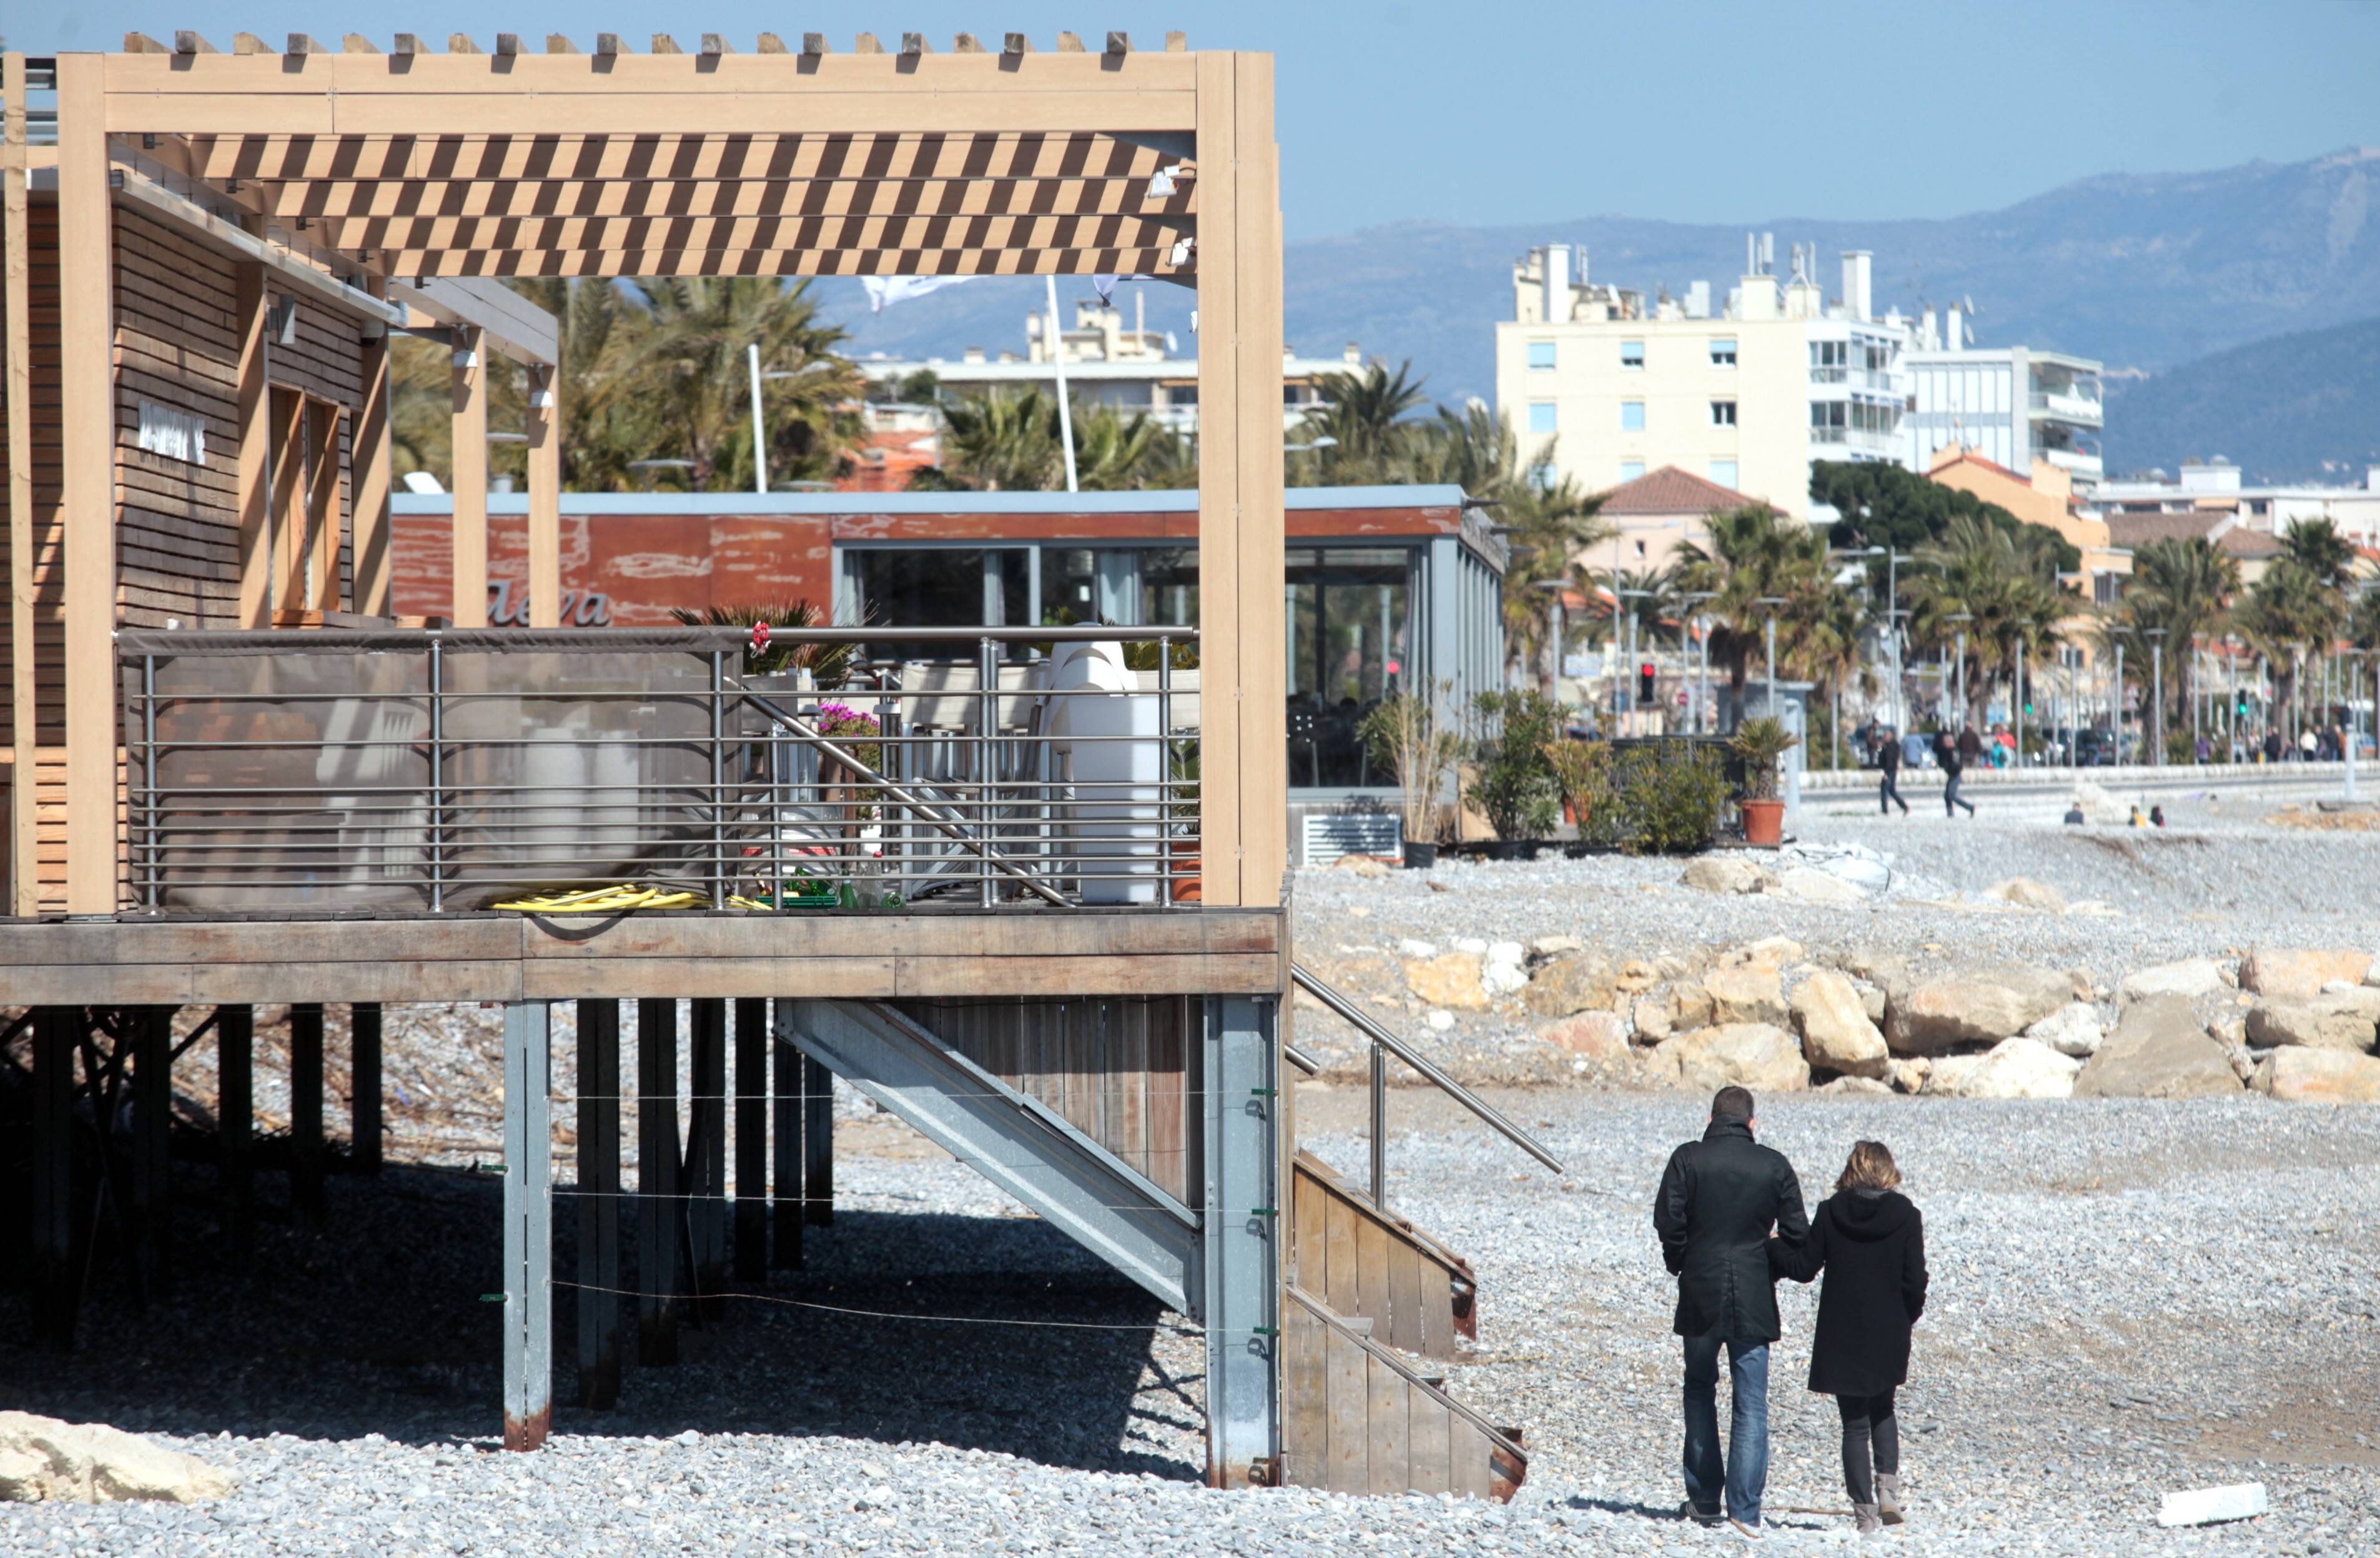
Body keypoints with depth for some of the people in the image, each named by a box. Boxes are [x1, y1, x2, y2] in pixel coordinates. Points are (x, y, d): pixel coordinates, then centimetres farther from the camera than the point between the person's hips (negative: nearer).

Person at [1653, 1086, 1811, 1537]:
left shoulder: (1688, 1159, -3)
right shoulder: (1774, 1165, 0)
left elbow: (1668, 1221, -8)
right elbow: (1797, 1233, 0)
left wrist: (1680, 1265, 9)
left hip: (1700, 1297, 0)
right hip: (1754, 1301, 0)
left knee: (1700, 1393, 16)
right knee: (1751, 1406, 2)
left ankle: (1704, 1500, 16)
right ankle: (1745, 1510, -5)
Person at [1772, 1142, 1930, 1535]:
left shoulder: (1830, 1212, -6)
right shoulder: (1905, 1216, -6)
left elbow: (1803, 1267, -3)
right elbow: (1915, 1282, -7)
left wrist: (1772, 1245, 14)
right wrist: (1906, 1319, 10)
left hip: (1841, 1337, -1)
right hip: (1888, 1337, 1)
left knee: (1855, 1423, 5)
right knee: (1882, 1410, 23)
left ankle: (1865, 1511, 3)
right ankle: (1888, 1490, 7)